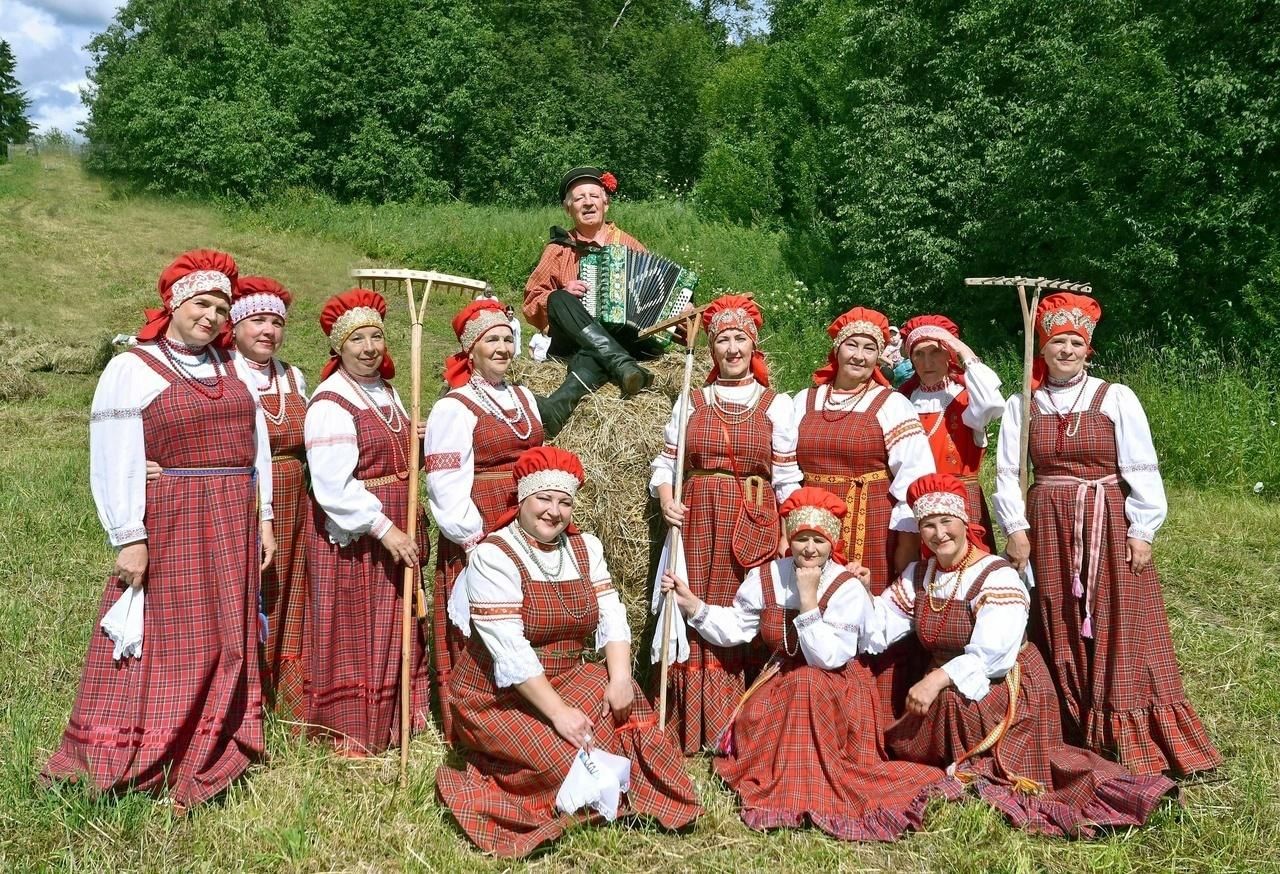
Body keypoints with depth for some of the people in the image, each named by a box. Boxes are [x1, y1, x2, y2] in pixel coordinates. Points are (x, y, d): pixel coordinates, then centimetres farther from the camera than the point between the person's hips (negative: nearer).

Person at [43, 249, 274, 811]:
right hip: (167, 526, -6)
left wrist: (262, 521, 8)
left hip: (232, 528, 6)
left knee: (224, 646, 9)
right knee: (158, 644, -2)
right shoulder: (133, 368, -4)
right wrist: (129, 538, -15)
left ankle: (207, 764, 20)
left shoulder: (230, 369, 13)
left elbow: (256, 446, 13)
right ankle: (117, 765, 12)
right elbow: (114, 461, -9)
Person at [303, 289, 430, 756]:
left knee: (396, 628, 17)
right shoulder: (330, 403, -16)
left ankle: (397, 722, 31)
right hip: (352, 535, -8)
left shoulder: (386, 392, 10)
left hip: (397, 528, 9)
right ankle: (351, 735, 15)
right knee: (353, 635, 2)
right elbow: (334, 488, -22)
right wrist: (385, 529, -25)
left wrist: (415, 445, 3)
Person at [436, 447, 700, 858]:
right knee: (567, 759, -25)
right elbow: (510, 649, -22)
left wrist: (620, 677, -21)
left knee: (624, 704, -19)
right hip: (499, 696, -6)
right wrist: (557, 711, -27)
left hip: (567, 678, 6)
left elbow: (612, 618, -3)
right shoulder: (494, 556, -15)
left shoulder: (585, 548, 5)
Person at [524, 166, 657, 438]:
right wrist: (562, 295, -8)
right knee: (559, 300, -30)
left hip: (623, 340, -1)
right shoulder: (559, 250, 13)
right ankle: (624, 366, -45)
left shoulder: (629, 246, 15)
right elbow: (531, 305, 12)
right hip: (573, 342, 1)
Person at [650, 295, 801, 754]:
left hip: (755, 526, -1)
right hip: (697, 523, 1)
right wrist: (666, 500, -8)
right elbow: (665, 462, 10)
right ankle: (695, 731, 11)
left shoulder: (777, 405, 6)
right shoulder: (690, 401, 10)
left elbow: (788, 479, 3)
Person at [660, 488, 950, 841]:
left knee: (807, 681, -33)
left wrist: (809, 599, -28)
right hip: (780, 686, 4)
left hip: (836, 695, -3)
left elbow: (827, 659, -24)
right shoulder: (766, 577, -3)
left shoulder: (847, 588, -16)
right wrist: (691, 604, -9)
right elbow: (734, 628, 3)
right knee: (751, 728, -22)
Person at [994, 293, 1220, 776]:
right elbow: (1008, 472, 4)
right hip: (1049, 529, 2)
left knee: (1121, 629, 0)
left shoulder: (1116, 398, -2)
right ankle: (1073, 733, 20)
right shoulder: (1022, 405, 5)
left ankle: (1135, 740, 10)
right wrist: (1016, 528, -4)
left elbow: (1141, 469, -3)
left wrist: (1141, 529, -8)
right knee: (1060, 632, 8)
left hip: (1110, 524, -2)